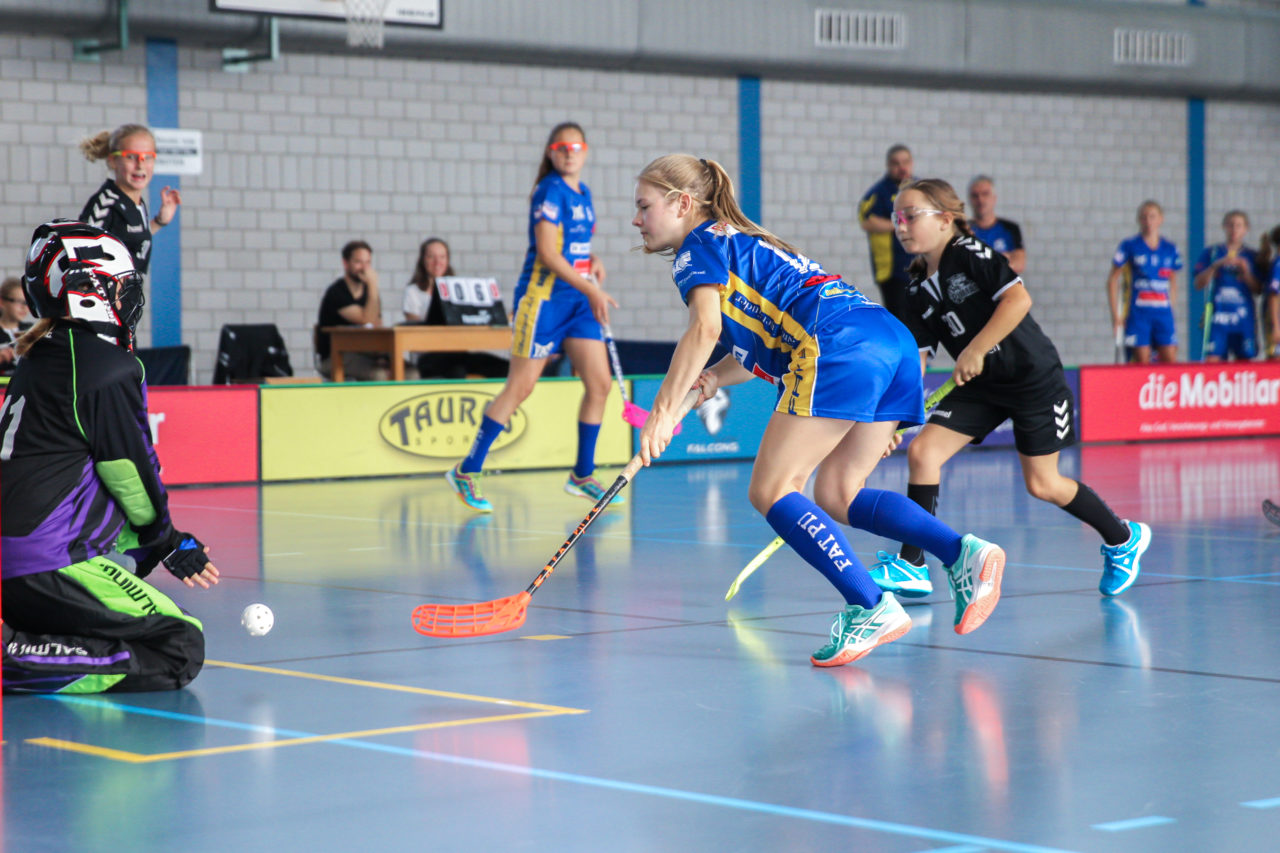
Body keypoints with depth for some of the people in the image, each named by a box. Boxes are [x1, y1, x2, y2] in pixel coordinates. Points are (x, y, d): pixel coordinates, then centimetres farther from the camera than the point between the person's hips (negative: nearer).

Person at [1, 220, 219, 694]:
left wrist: (164, 537, 26)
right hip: (48, 564, -9)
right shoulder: (109, 370, -10)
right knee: (181, 649, -7)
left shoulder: (38, 357, 17)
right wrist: (168, 540, 16)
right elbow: (130, 473, -4)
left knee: (141, 536, 29)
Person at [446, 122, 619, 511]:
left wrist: (592, 260, 5)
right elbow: (547, 253, -19)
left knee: (600, 383, 2)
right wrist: (591, 289, -20)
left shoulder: (583, 194, 13)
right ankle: (466, 472, 3)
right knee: (519, 388, -6)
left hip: (579, 300, 8)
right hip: (544, 298, -8)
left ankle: (582, 476, 15)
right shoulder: (550, 191, -12)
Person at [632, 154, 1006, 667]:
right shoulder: (739, 245, 34)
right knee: (836, 496, 13)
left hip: (840, 345, -9)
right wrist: (716, 376, 16)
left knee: (771, 491, -4)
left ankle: (871, 608, -13)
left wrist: (663, 410, -13)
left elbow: (706, 328, -12)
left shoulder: (698, 246, 6)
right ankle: (964, 553, -3)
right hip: (891, 338, 9)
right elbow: (764, 343, 34)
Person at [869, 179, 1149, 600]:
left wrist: (975, 350, -28)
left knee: (1042, 484, 0)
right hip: (981, 384, 7)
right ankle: (912, 565, -4)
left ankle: (1123, 538, 25)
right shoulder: (920, 289, 5)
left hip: (1033, 378, -7)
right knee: (921, 451, -9)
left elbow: (1019, 298, -27)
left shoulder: (970, 254, -15)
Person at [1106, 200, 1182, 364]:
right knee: (1142, 362, -3)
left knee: (1170, 360, -4)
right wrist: (1115, 314, -3)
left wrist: (1172, 307, 12)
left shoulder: (1170, 249, 9)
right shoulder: (1129, 246, 0)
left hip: (1164, 313, 3)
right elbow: (1113, 279, 2)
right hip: (1138, 312, -3)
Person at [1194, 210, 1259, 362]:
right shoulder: (1211, 253, 8)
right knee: (1212, 360, -11)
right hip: (1217, 316, -1)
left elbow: (1257, 290, 6)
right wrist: (1216, 265, -11)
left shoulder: (1252, 257, 11)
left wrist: (1246, 271, -9)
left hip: (1244, 317, 1)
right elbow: (1199, 284, 1)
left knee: (1246, 360, -2)